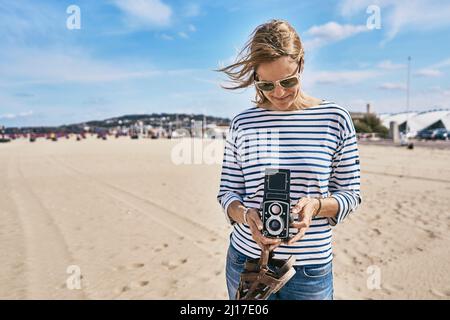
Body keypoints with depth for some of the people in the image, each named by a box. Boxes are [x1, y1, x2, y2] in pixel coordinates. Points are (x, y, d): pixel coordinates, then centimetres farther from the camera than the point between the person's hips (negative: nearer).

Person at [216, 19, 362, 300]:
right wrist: (245, 214, -19)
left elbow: (351, 194, 0)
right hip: (247, 259, 1)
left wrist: (316, 205, -20)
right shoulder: (242, 124, -3)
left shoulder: (335, 119, -5)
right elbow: (228, 192, 2)